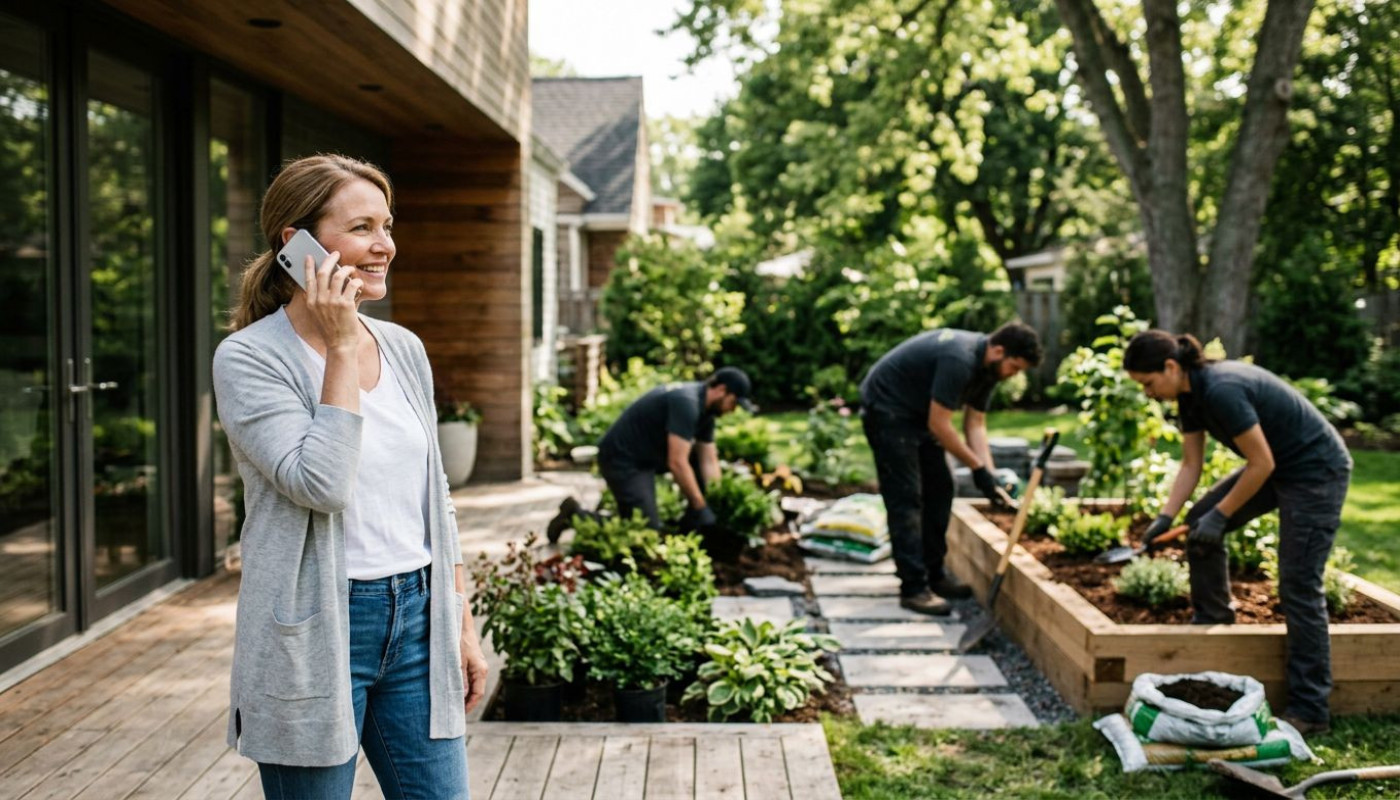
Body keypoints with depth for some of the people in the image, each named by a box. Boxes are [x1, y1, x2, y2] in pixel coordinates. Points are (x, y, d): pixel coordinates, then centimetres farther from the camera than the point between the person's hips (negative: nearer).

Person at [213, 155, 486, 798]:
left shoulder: (404, 350, 7)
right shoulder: (249, 358, -10)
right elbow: (322, 483, -23)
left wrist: (463, 626, 12)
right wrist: (341, 348, -17)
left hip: (415, 618, 5)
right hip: (317, 630, -5)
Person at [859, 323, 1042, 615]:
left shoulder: (986, 366, 1)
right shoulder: (959, 360, -30)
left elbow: (975, 424, 4)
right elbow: (939, 425, -27)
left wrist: (991, 475, -7)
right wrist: (978, 468, -19)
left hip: (916, 414, 10)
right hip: (887, 411, -10)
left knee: (940, 491, 10)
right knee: (906, 499, -12)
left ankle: (934, 574, 18)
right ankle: (913, 588, -10)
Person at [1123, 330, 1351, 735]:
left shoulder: (1222, 390, -29)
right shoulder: (1191, 394, 0)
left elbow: (1262, 464, -24)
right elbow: (1191, 464, 5)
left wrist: (1220, 515, -16)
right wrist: (1165, 517, -4)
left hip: (1317, 470, -10)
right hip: (1279, 466, 10)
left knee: (1299, 588, -9)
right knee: (1200, 521, 10)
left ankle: (1310, 710, -3)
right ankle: (1212, 616, 27)